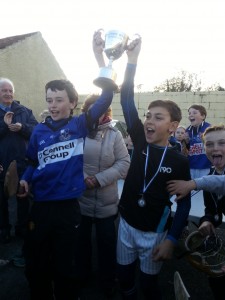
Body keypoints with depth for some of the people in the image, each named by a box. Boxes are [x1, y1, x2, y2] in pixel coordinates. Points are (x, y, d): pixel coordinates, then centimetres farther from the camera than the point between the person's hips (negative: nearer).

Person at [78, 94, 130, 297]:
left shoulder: (114, 134, -7)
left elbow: (124, 163, -10)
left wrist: (100, 179, -18)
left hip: (106, 201, -1)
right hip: (79, 198, 2)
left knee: (107, 241, 14)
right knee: (81, 238, 21)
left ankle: (108, 281, 38)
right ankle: (82, 274, 47)